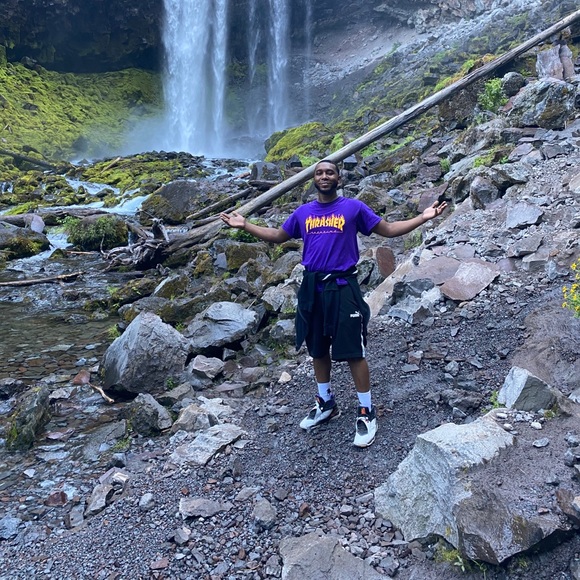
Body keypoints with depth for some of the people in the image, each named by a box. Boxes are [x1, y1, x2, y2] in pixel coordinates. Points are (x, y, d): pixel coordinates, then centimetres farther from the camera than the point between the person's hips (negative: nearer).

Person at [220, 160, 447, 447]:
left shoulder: (354, 207, 1)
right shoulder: (303, 212, 11)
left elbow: (388, 229, 3)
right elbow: (278, 236, 22)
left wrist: (423, 217, -7)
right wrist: (244, 225, 18)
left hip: (343, 287, -4)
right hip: (312, 288, 4)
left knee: (354, 352, -3)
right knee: (318, 350, 15)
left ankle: (366, 412, 12)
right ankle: (326, 404, 34)